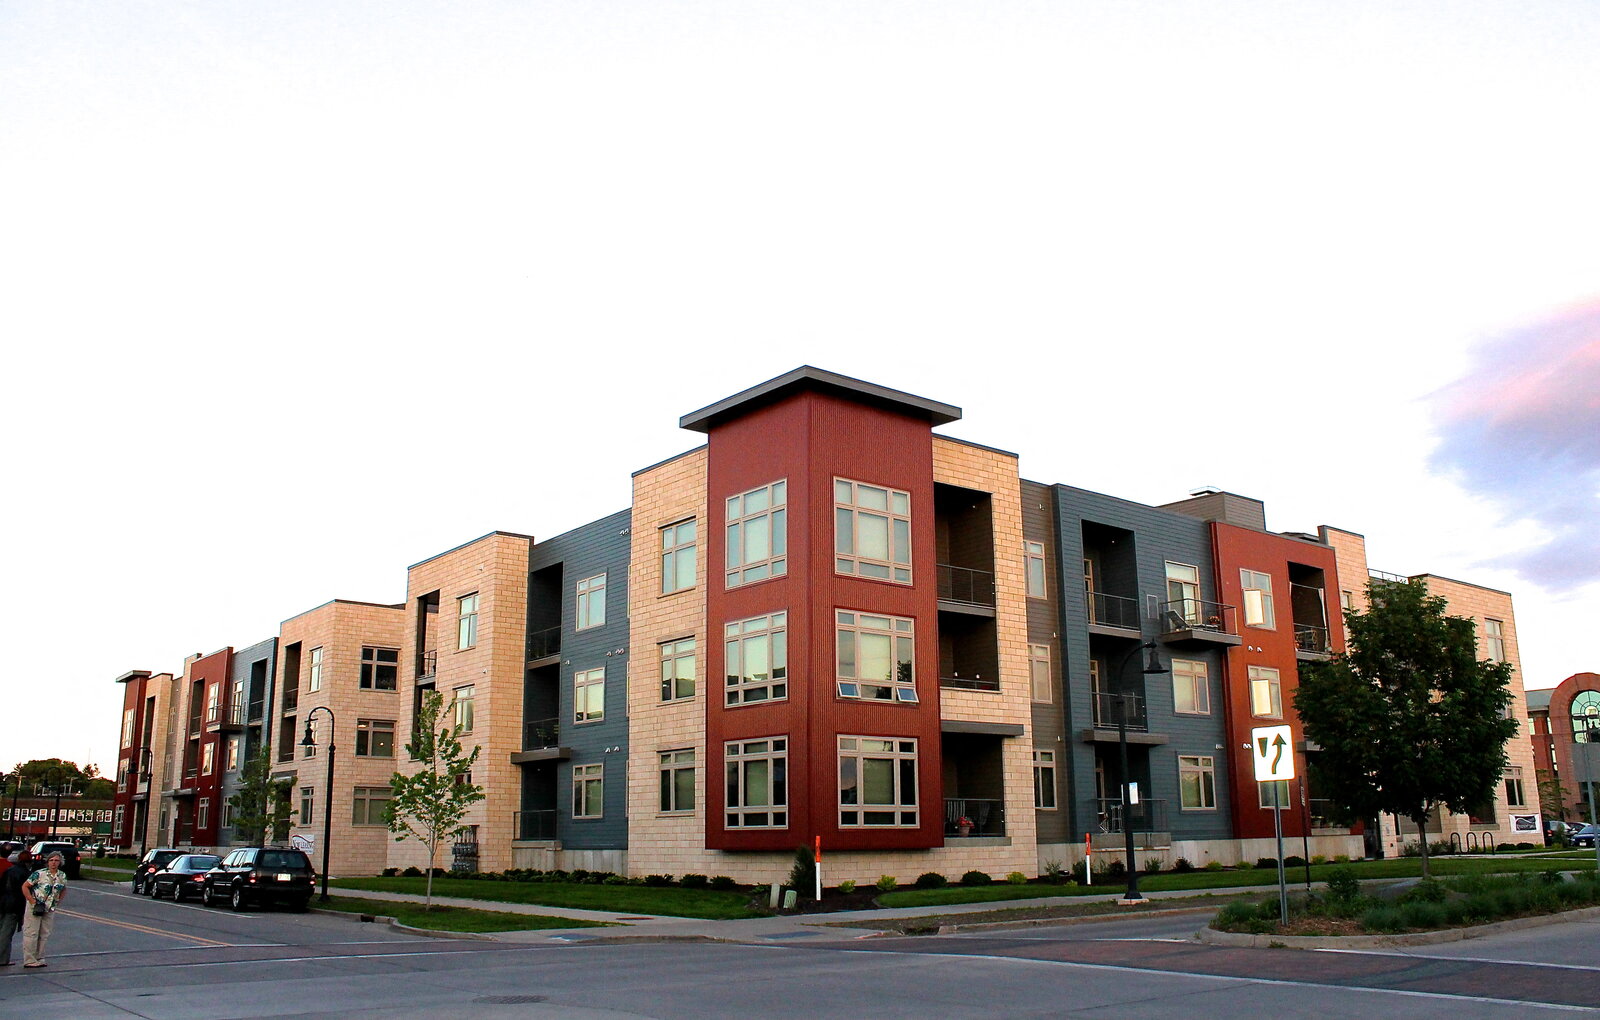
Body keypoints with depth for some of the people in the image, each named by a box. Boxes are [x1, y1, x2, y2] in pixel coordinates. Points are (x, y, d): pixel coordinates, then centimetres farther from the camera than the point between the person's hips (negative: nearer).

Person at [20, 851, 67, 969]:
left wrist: (57, 902, 6)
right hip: (35, 909, -5)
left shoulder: (62, 877, 3)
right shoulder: (39, 874, -12)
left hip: (50, 910, 5)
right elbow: (25, 887, -9)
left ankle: (39, 959, 18)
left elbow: (63, 891, 20)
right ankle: (29, 960, 3)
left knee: (44, 935, 9)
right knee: (31, 934, -3)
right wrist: (33, 901, -14)